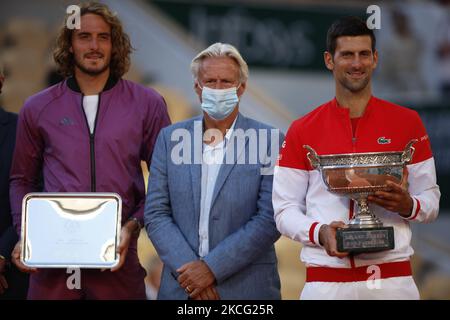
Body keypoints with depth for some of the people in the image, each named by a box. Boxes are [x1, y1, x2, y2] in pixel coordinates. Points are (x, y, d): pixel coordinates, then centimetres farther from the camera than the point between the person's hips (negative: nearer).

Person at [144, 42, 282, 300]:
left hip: (247, 288, -2)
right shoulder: (171, 138, 6)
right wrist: (187, 267, -10)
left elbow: (271, 218, -9)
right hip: (180, 286, 2)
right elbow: (156, 213, 3)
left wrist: (212, 268, -14)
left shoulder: (269, 141, -3)